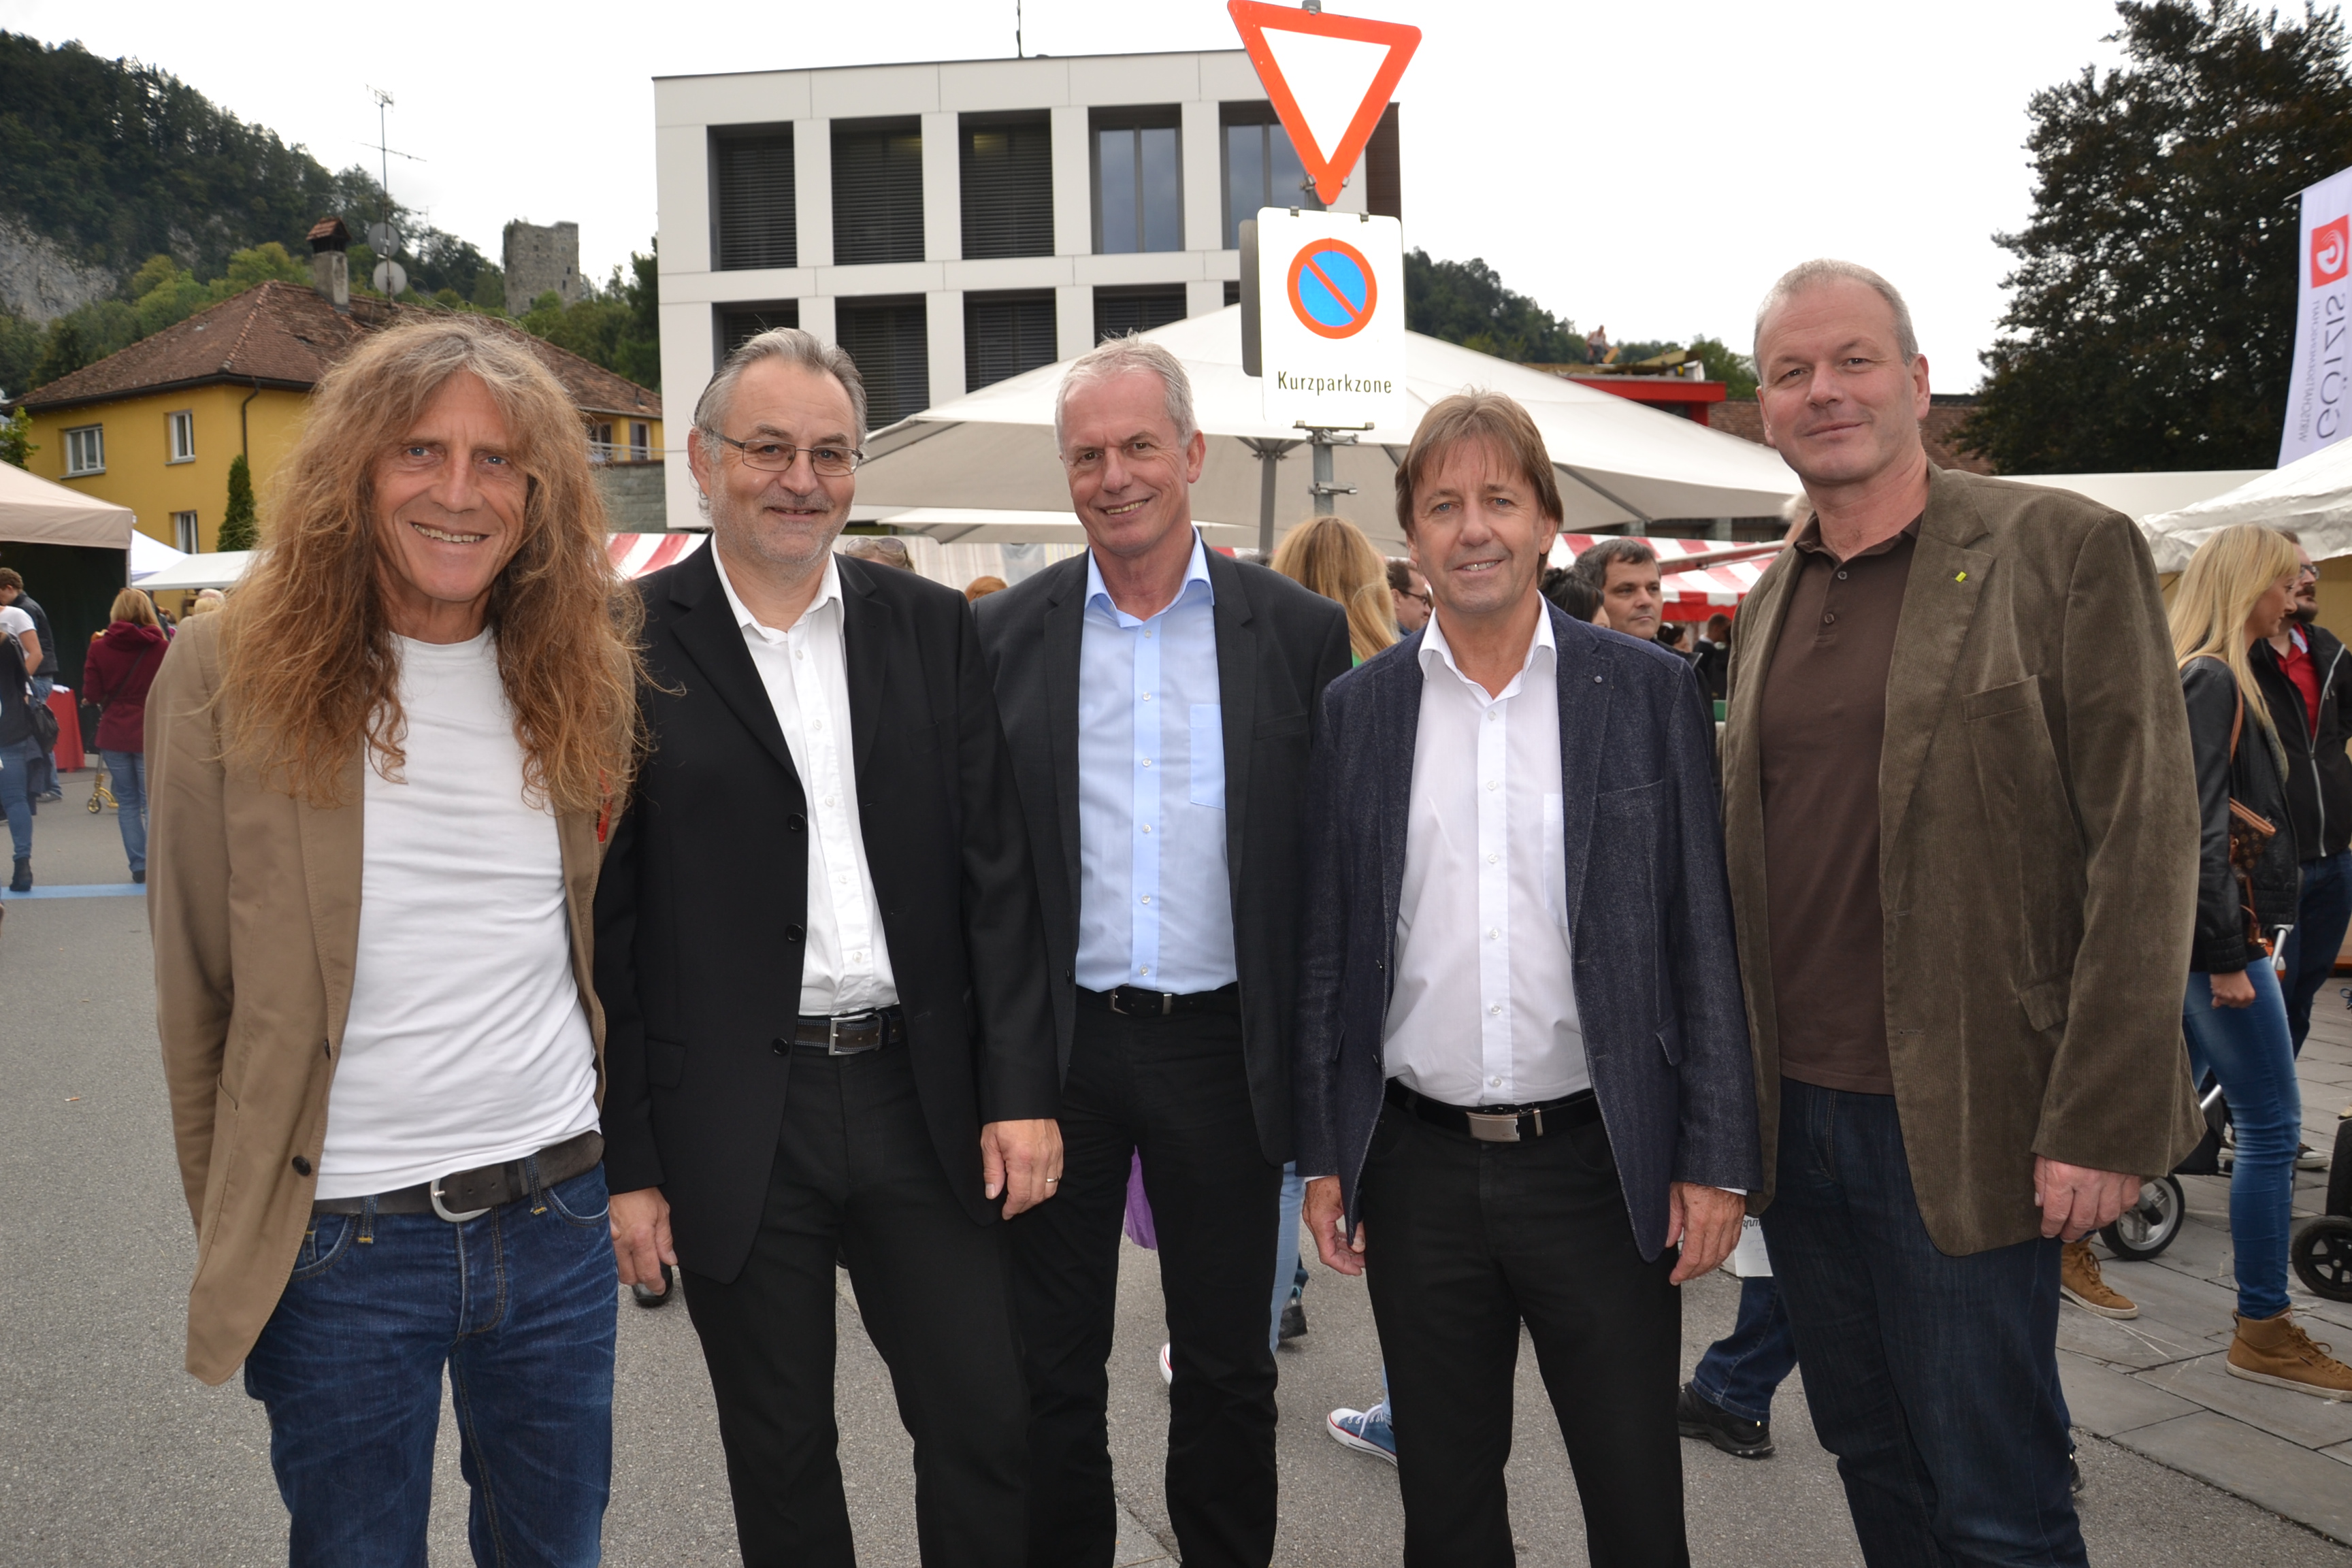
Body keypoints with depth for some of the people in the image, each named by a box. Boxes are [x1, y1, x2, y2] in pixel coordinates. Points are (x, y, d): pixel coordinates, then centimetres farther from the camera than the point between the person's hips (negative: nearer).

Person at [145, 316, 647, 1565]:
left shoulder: (578, 667, 2)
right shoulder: (230, 670, -8)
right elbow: (197, 979, -2)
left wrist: (629, 1166, 8)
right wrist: (230, 1222, 1)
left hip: (560, 1213, 3)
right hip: (341, 1237, -3)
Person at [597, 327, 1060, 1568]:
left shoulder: (932, 629, 4)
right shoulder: (632, 649, -4)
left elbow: (995, 870, 3)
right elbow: (600, 920, -4)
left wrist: (1019, 1090, -3)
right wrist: (624, 1163, -5)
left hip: (921, 1096, 2)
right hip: (733, 1125, -2)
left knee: (987, 1426, 10)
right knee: (780, 1460, 15)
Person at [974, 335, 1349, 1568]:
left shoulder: (1301, 632, 0)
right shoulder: (1003, 634, 2)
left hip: (1224, 1044, 0)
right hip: (1055, 1043, 1)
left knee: (1228, 1364, 15)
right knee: (1050, 1369, 13)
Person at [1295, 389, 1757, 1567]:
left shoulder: (1649, 693, -1)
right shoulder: (1357, 710, 3)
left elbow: (1702, 933, -1)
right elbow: (1324, 948, 6)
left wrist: (1717, 1158, -4)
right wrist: (1322, 1155, 4)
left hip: (1600, 1162, -1)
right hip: (1419, 1169, 2)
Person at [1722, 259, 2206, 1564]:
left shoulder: (2065, 551, -6)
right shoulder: (1768, 603, 12)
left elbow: (2143, 843, -10)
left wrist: (2103, 1119, -15)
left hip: (1961, 1129, -5)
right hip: (1791, 1115, 6)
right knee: (1870, 1460, 18)